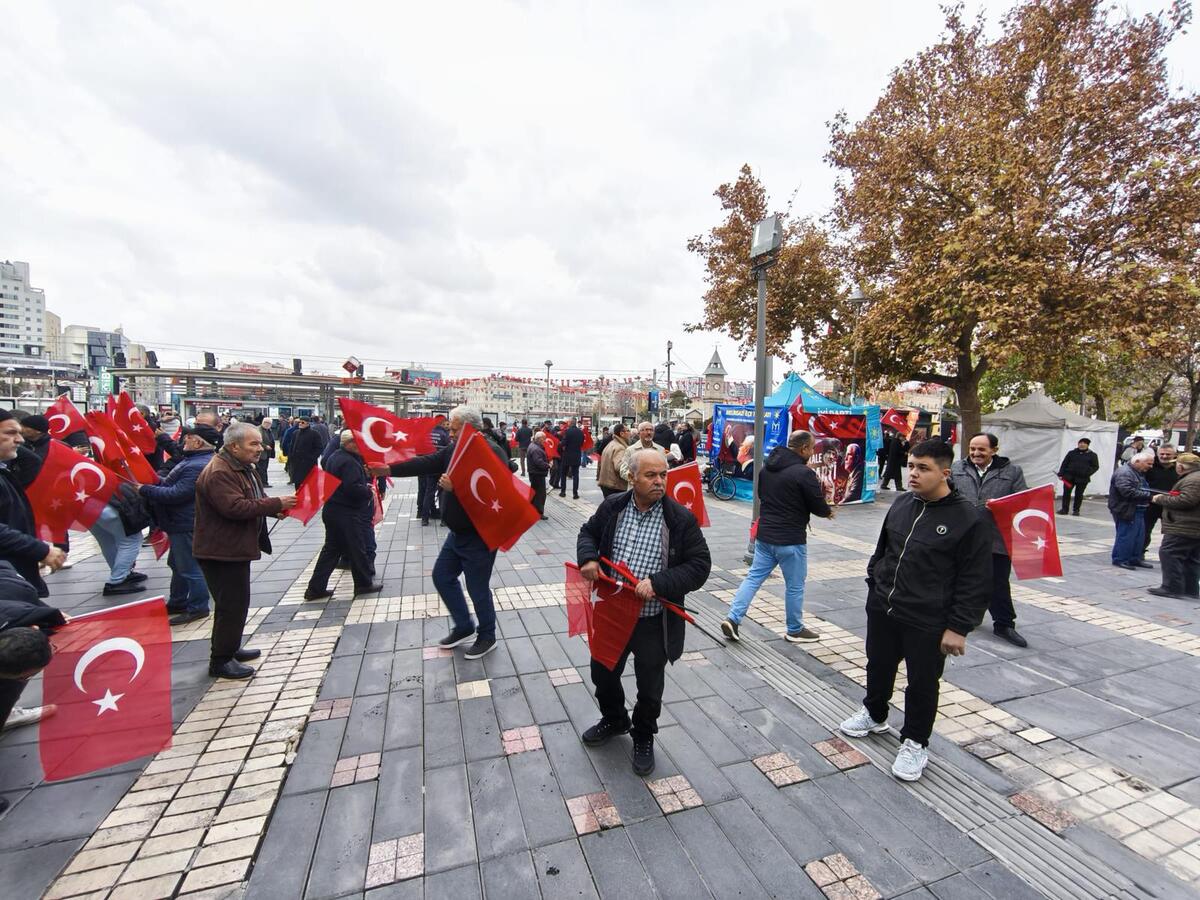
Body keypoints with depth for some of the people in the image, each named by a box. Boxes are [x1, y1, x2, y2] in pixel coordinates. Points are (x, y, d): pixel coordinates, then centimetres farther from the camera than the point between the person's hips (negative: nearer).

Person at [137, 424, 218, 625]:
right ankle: (177, 602, 37)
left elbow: (176, 494, -28)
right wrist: (155, 482, 8)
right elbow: (173, 483, 22)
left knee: (190, 567, 0)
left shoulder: (197, 466, -26)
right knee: (177, 564, 23)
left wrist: (146, 490, -17)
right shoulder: (197, 459, 10)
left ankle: (198, 607, 12)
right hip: (182, 522, 12)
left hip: (186, 525, -11)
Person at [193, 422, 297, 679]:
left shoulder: (244, 468, 14)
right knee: (233, 604, -5)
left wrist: (274, 508, 2)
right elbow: (234, 507, -31)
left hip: (235, 548, 11)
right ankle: (220, 661, 8)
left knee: (235, 602, 19)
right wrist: (276, 504, -27)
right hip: (221, 551, -11)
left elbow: (251, 502, 23)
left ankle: (229, 648, 33)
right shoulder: (219, 472, -21)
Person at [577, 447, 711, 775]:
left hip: (654, 622, -3)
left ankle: (643, 736, 46)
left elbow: (700, 566, -13)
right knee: (603, 674, 23)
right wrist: (588, 557, -11)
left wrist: (658, 583, -25)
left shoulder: (681, 519, -14)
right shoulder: (612, 508, -6)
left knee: (650, 688, 15)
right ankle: (614, 720, 53)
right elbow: (588, 532, 11)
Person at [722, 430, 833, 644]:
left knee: (754, 577, 12)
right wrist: (828, 511, 11)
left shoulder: (767, 466, 6)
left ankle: (733, 618, 7)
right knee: (795, 586, 11)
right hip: (791, 540, -7)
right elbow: (819, 507, -10)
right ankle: (795, 630, 27)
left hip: (764, 535, 7)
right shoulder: (803, 472, -18)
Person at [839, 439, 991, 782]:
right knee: (878, 667, 22)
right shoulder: (902, 504, 2)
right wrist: (874, 586, 15)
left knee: (922, 683, 12)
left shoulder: (969, 518, -15)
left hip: (928, 622, -5)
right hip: (882, 610, 6)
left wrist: (958, 627, -13)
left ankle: (915, 742, 33)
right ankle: (874, 714, 46)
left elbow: (976, 581, -13)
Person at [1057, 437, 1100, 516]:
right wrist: (1061, 474, 1)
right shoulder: (1071, 453, 9)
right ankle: (1064, 509, 9)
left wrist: (1087, 473, -11)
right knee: (1066, 493, 1)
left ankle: (1076, 510, 16)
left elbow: (1095, 467, 4)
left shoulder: (1092, 455, 5)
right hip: (1069, 477, 1)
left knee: (1079, 495, 6)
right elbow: (1064, 464, 9)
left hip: (1082, 479, -1)